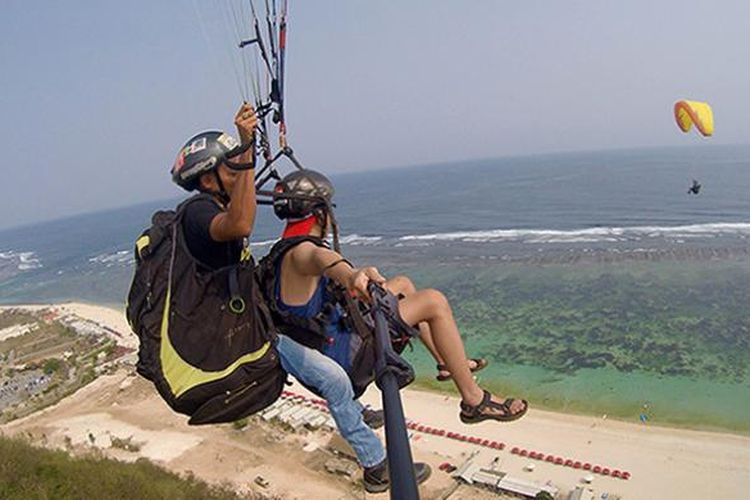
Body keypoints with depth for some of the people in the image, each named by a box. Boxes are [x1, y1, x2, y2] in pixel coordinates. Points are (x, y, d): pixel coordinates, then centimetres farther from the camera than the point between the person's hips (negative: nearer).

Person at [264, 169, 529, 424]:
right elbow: (322, 258, -49)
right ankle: (474, 400, -7)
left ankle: (447, 363, 28)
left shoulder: (281, 252, 7)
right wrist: (351, 275, -70)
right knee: (433, 301, -15)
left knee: (403, 284, 18)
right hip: (340, 353, -10)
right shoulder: (300, 252, -24)